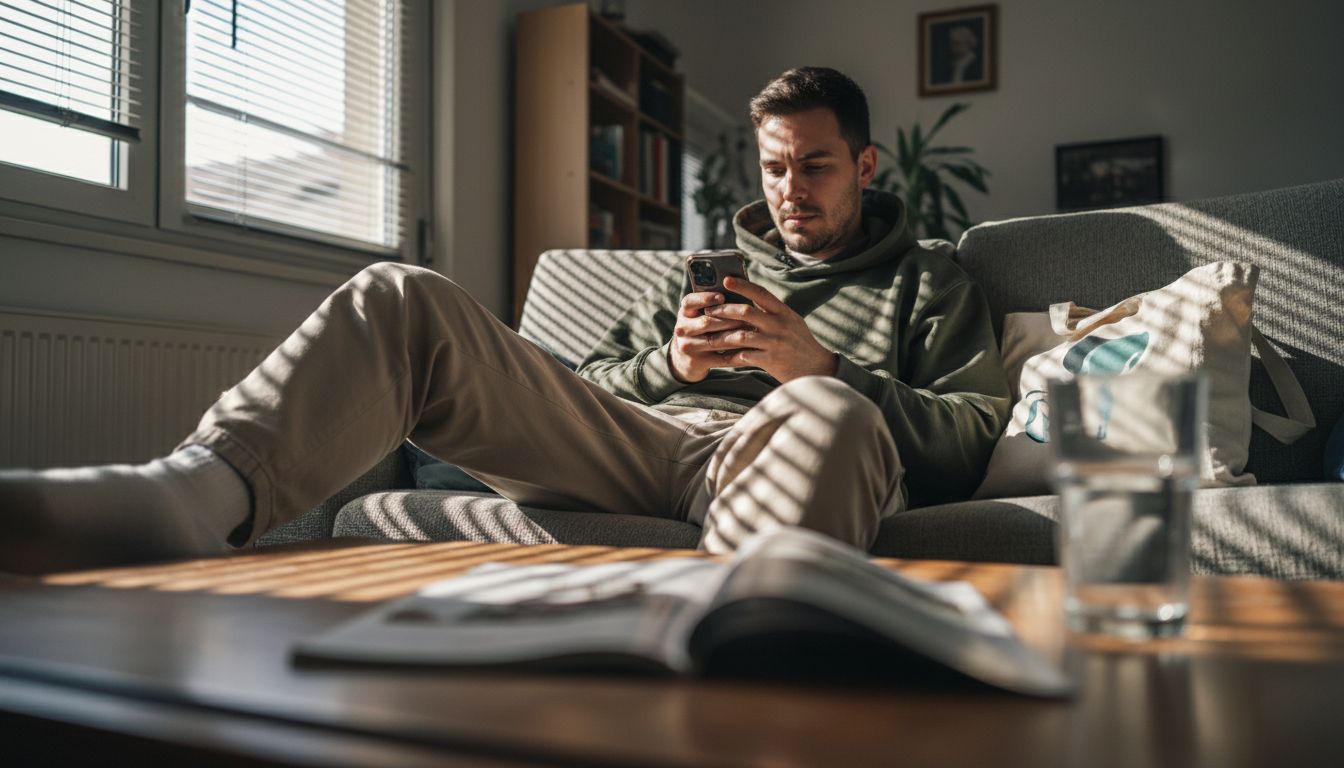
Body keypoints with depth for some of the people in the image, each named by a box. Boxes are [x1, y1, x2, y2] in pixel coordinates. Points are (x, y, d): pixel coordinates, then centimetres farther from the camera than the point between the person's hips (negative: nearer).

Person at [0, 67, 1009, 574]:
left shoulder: (931, 284, 24)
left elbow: (973, 441, 8)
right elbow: (583, 390, 25)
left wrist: (821, 368, -5)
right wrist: (668, 363, 3)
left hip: (768, 456, -3)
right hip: (639, 441, 4)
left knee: (828, 415, -42)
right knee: (404, 301, -16)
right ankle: (200, 491, -41)